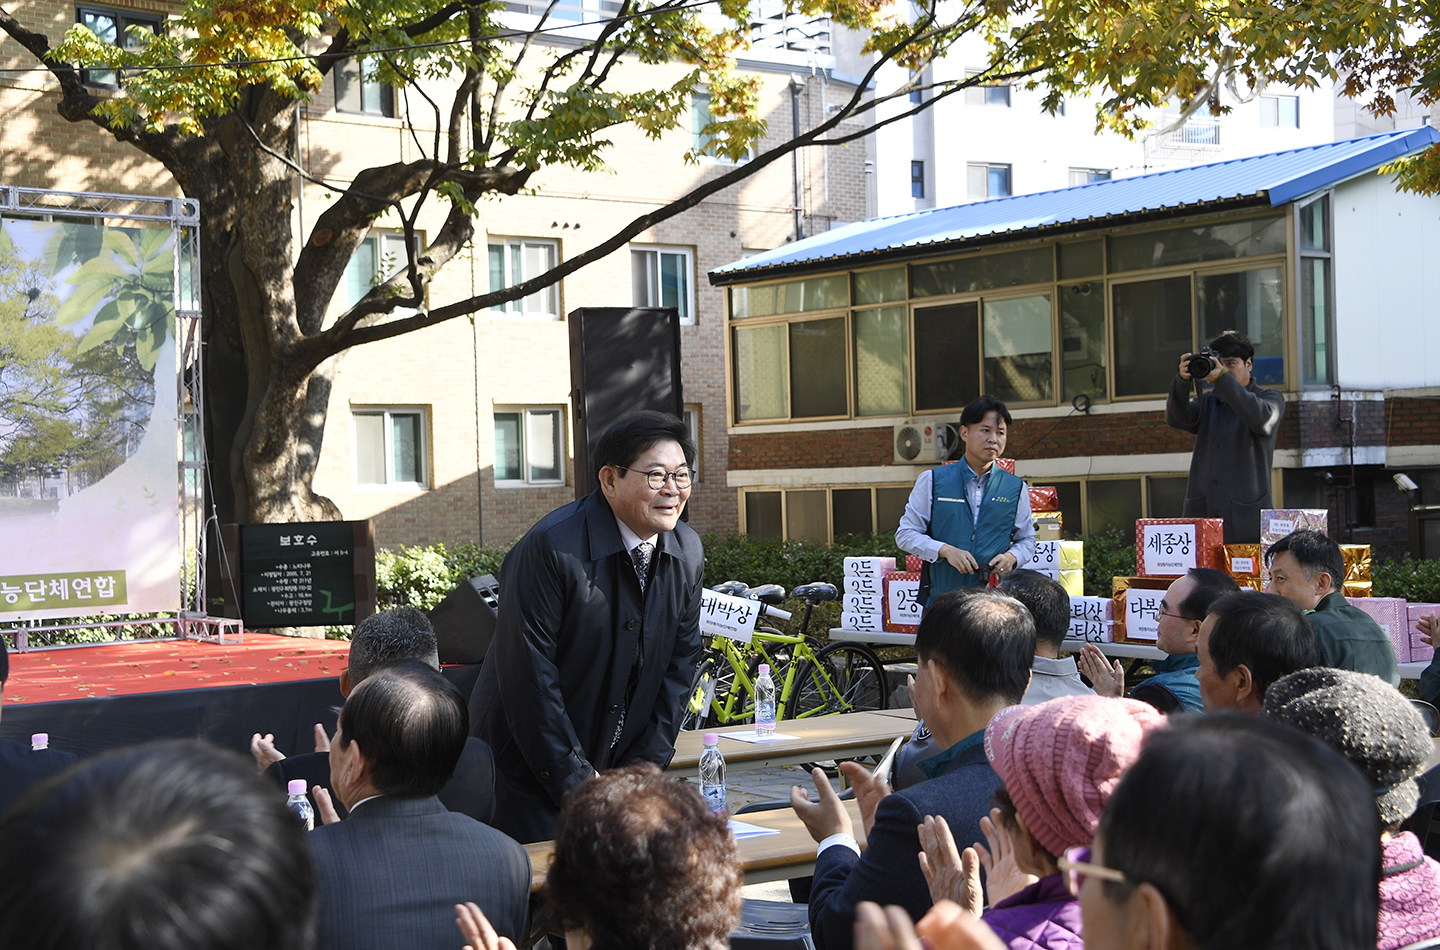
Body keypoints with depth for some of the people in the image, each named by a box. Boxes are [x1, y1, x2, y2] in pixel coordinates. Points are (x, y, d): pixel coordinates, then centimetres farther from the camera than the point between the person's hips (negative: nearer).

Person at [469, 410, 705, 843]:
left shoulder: (688, 552, 0)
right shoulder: (550, 548, -21)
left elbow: (678, 667, 6)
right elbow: (529, 678, -20)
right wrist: (577, 785, -18)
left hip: (620, 766, 6)